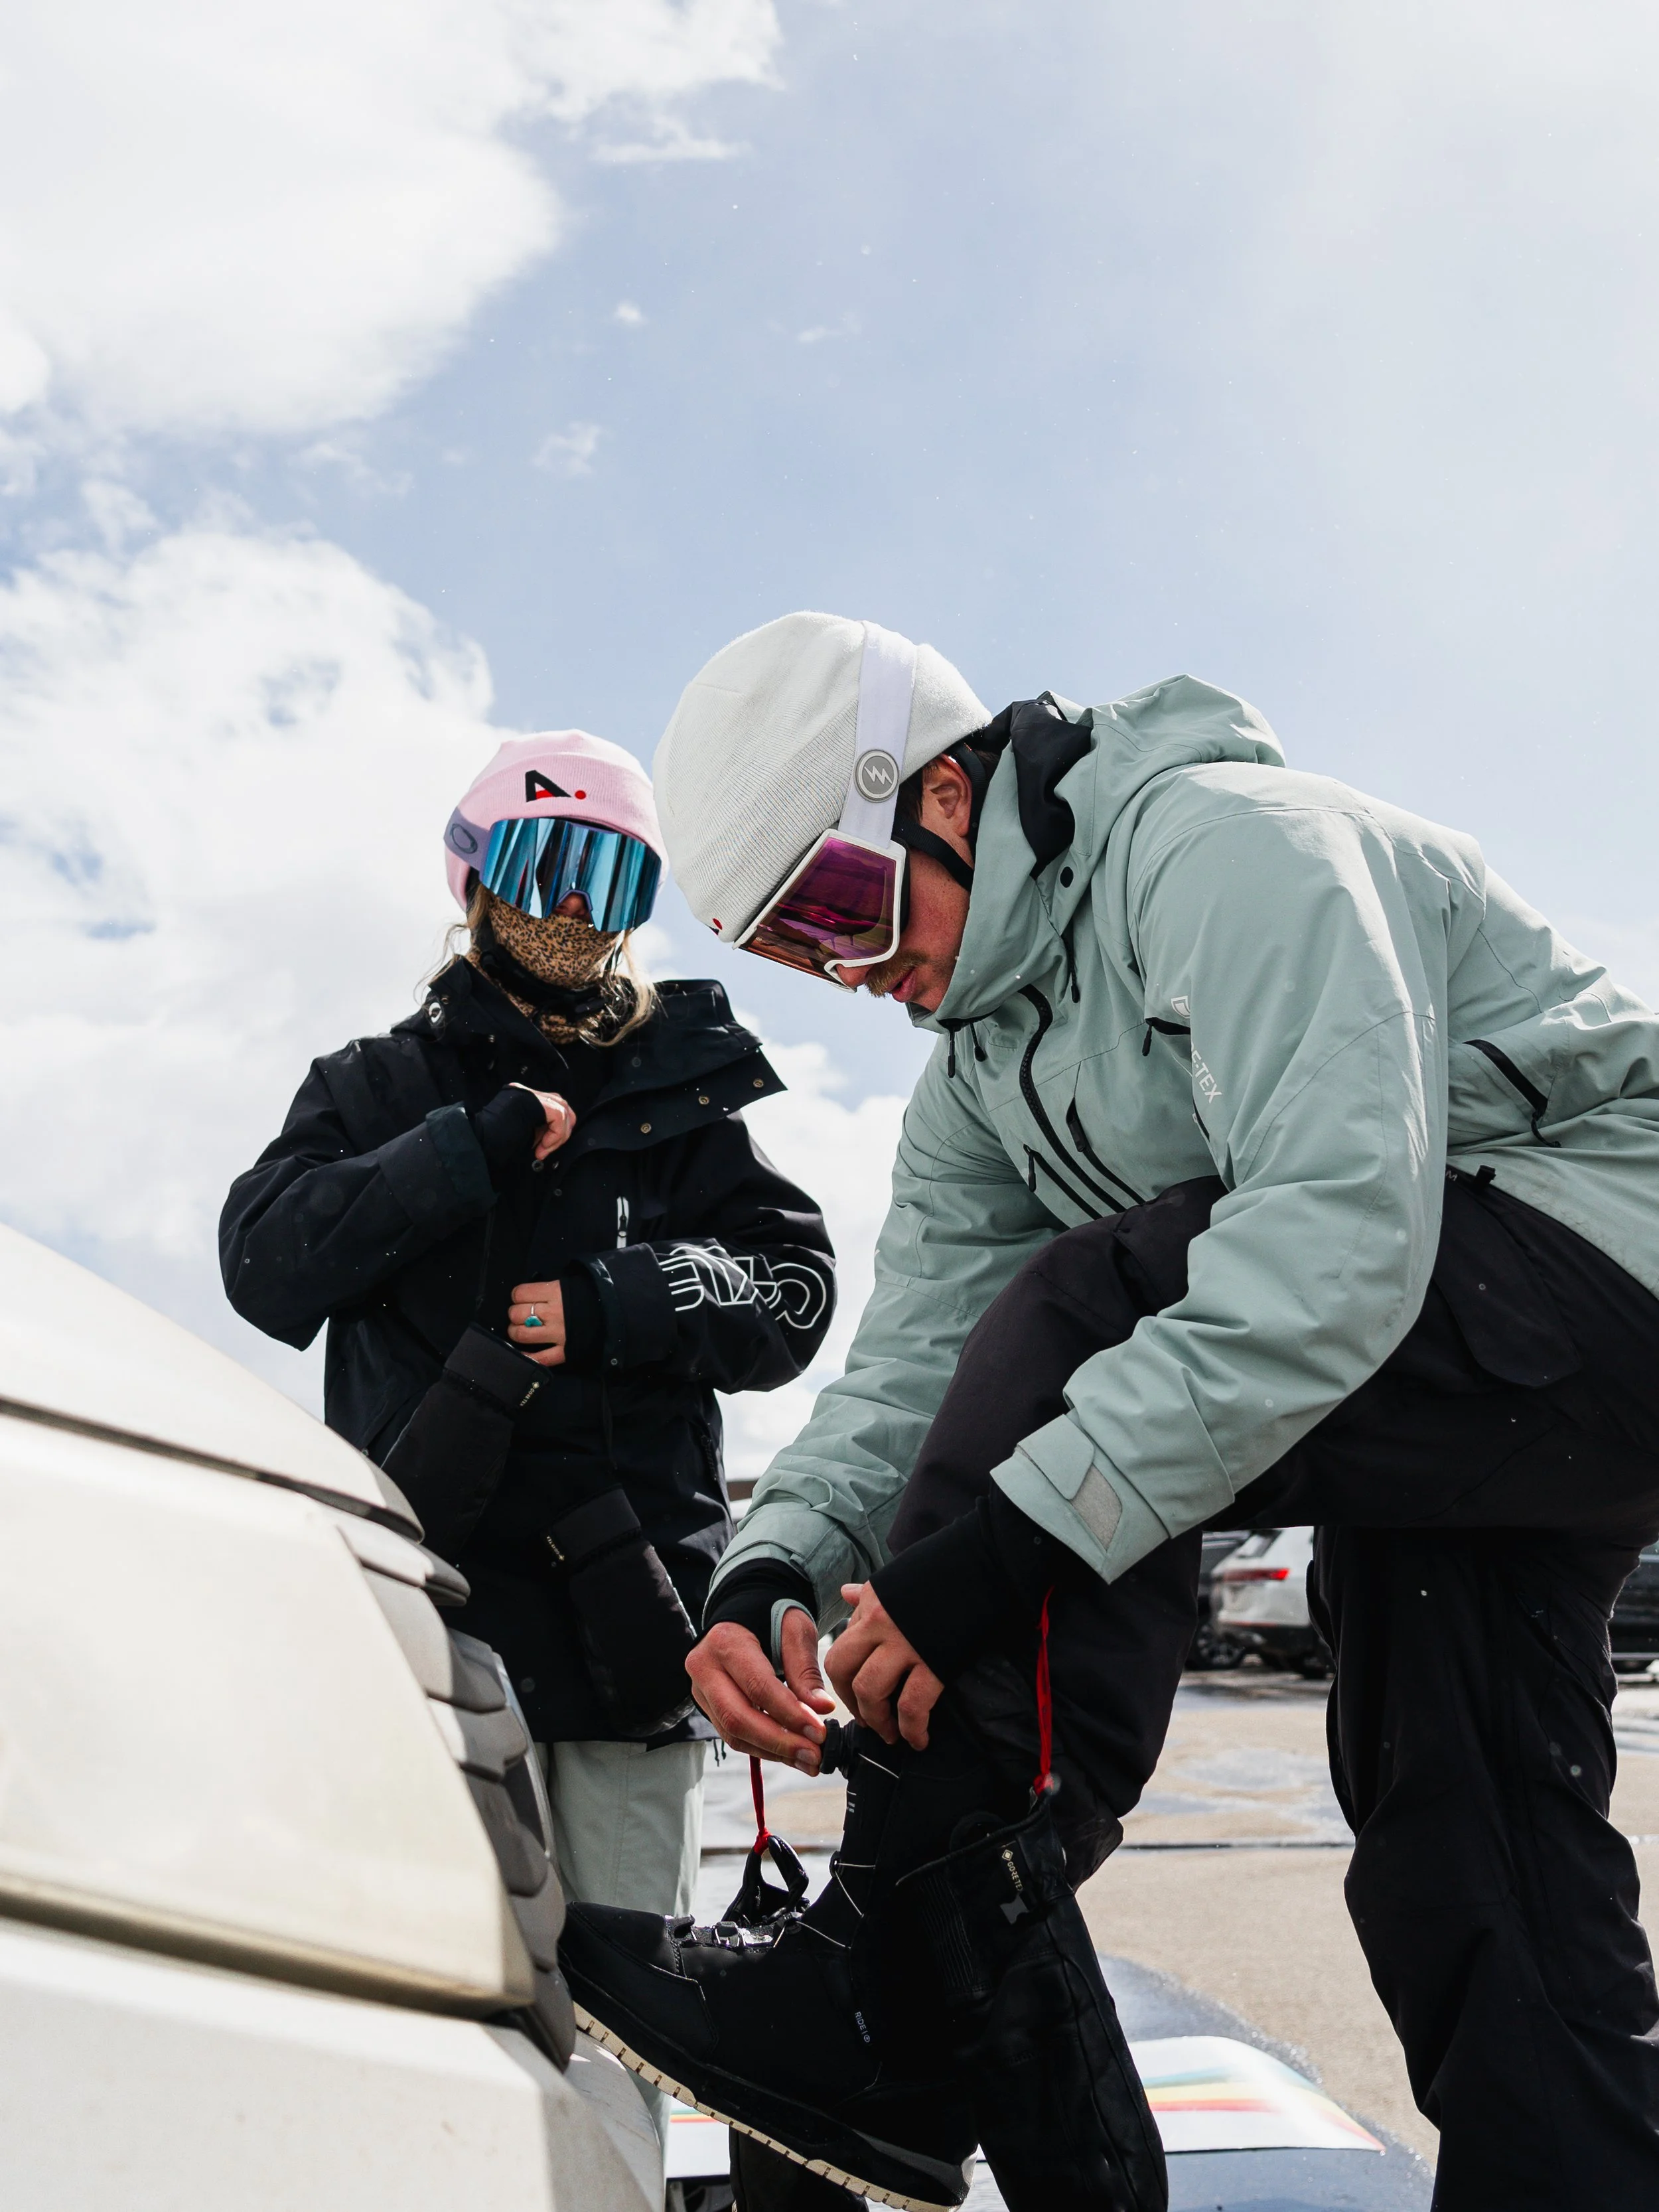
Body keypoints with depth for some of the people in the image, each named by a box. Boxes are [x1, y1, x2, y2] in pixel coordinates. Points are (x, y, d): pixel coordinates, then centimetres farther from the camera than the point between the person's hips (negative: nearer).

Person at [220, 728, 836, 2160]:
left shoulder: (692, 1099, 16)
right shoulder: (382, 1087, 17)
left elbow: (792, 1291, 5)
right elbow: (268, 1263, 1)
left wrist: (616, 1305, -11)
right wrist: (481, 1147, -8)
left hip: (624, 1613, 0)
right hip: (427, 1596, 0)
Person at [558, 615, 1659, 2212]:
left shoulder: (1220, 840, -18)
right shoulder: (976, 1077, 11)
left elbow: (1342, 1231, -32)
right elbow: (915, 1363, 4)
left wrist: (1013, 1537, -35)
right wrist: (769, 1570, -16)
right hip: (1428, 1434, 10)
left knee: (1085, 1311, -27)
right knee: (1471, 1898, 7)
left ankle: (904, 1992, -23)